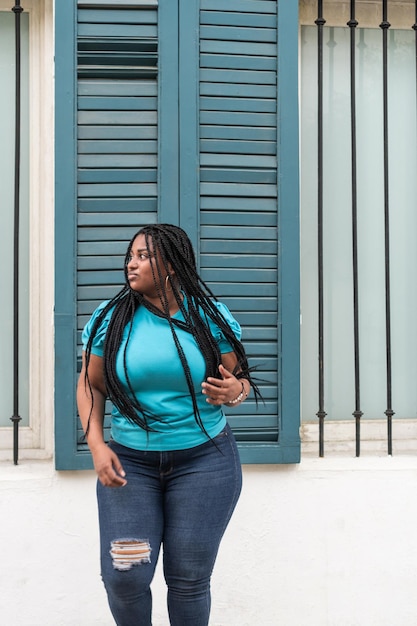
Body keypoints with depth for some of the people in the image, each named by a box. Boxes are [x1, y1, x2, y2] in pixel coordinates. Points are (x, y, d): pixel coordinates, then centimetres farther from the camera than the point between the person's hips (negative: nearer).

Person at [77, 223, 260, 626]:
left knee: (189, 578, 4)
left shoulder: (211, 317, -2)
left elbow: (239, 380, 6)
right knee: (123, 577, -4)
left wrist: (233, 391, -19)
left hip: (203, 461, 0)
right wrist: (97, 446, -7)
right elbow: (90, 386, 5)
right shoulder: (110, 318, -1)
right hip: (129, 461, 1)